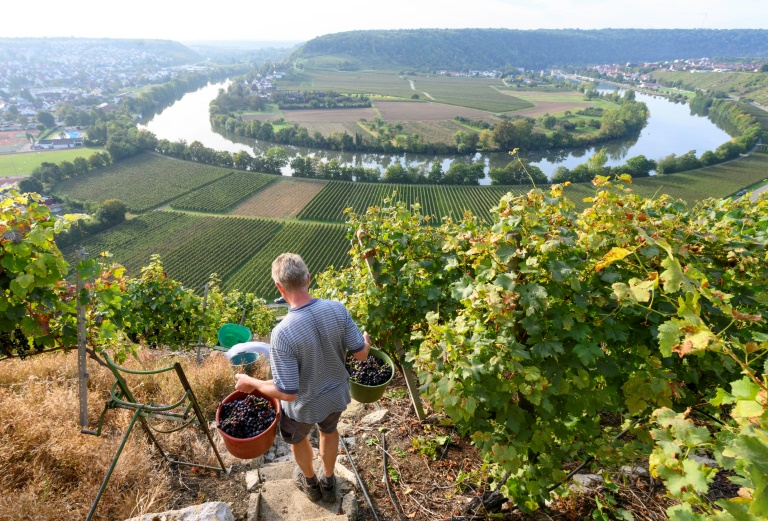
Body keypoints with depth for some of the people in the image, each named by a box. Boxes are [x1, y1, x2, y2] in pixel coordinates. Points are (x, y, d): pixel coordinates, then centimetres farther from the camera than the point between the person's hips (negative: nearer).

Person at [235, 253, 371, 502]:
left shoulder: (282, 333, -36)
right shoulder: (337, 309, -24)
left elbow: (287, 393, -28)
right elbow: (361, 354, -13)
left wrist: (250, 382, -12)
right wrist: (366, 340, 10)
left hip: (305, 405, -3)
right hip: (336, 395, 3)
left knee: (298, 439, 32)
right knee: (329, 431, 34)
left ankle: (310, 482, 60)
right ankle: (328, 483, 59)